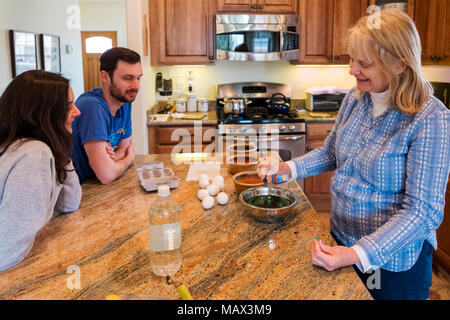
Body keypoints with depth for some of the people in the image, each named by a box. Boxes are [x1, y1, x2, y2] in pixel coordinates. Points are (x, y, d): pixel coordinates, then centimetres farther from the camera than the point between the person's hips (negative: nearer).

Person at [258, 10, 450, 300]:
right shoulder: (355, 99, -4)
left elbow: (423, 211, -24)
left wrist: (358, 254, -32)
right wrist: (287, 168, -6)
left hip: (393, 260, -5)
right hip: (341, 240, 6)